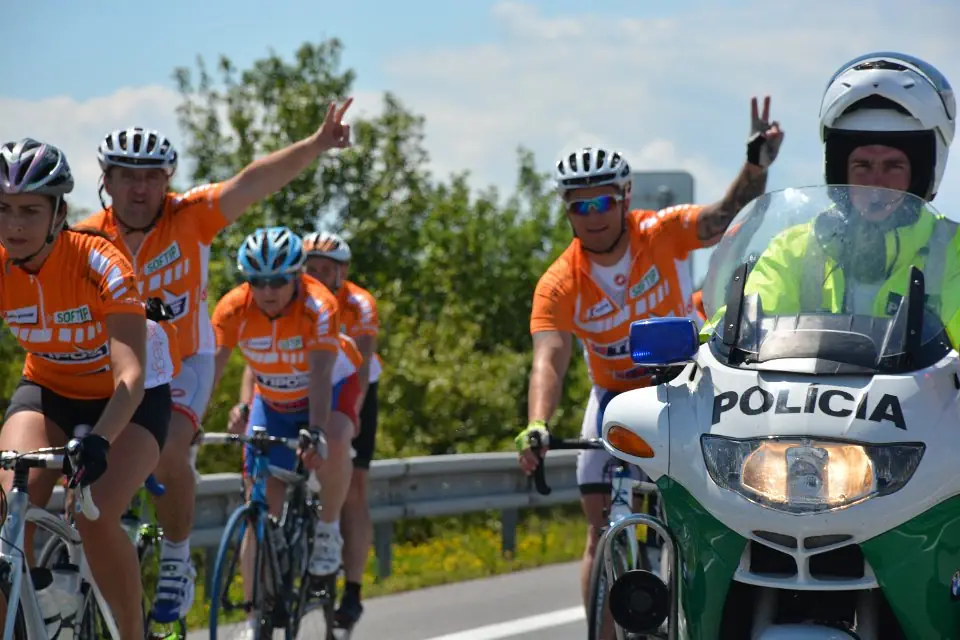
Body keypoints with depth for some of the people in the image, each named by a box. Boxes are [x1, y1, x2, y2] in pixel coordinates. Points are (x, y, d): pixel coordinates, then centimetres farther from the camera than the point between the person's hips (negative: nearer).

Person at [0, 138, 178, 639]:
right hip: (47, 391, 3)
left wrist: (99, 439, -55)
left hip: (131, 399, -3)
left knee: (94, 518, -26)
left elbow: (131, 374, -37)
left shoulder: (99, 264, -30)